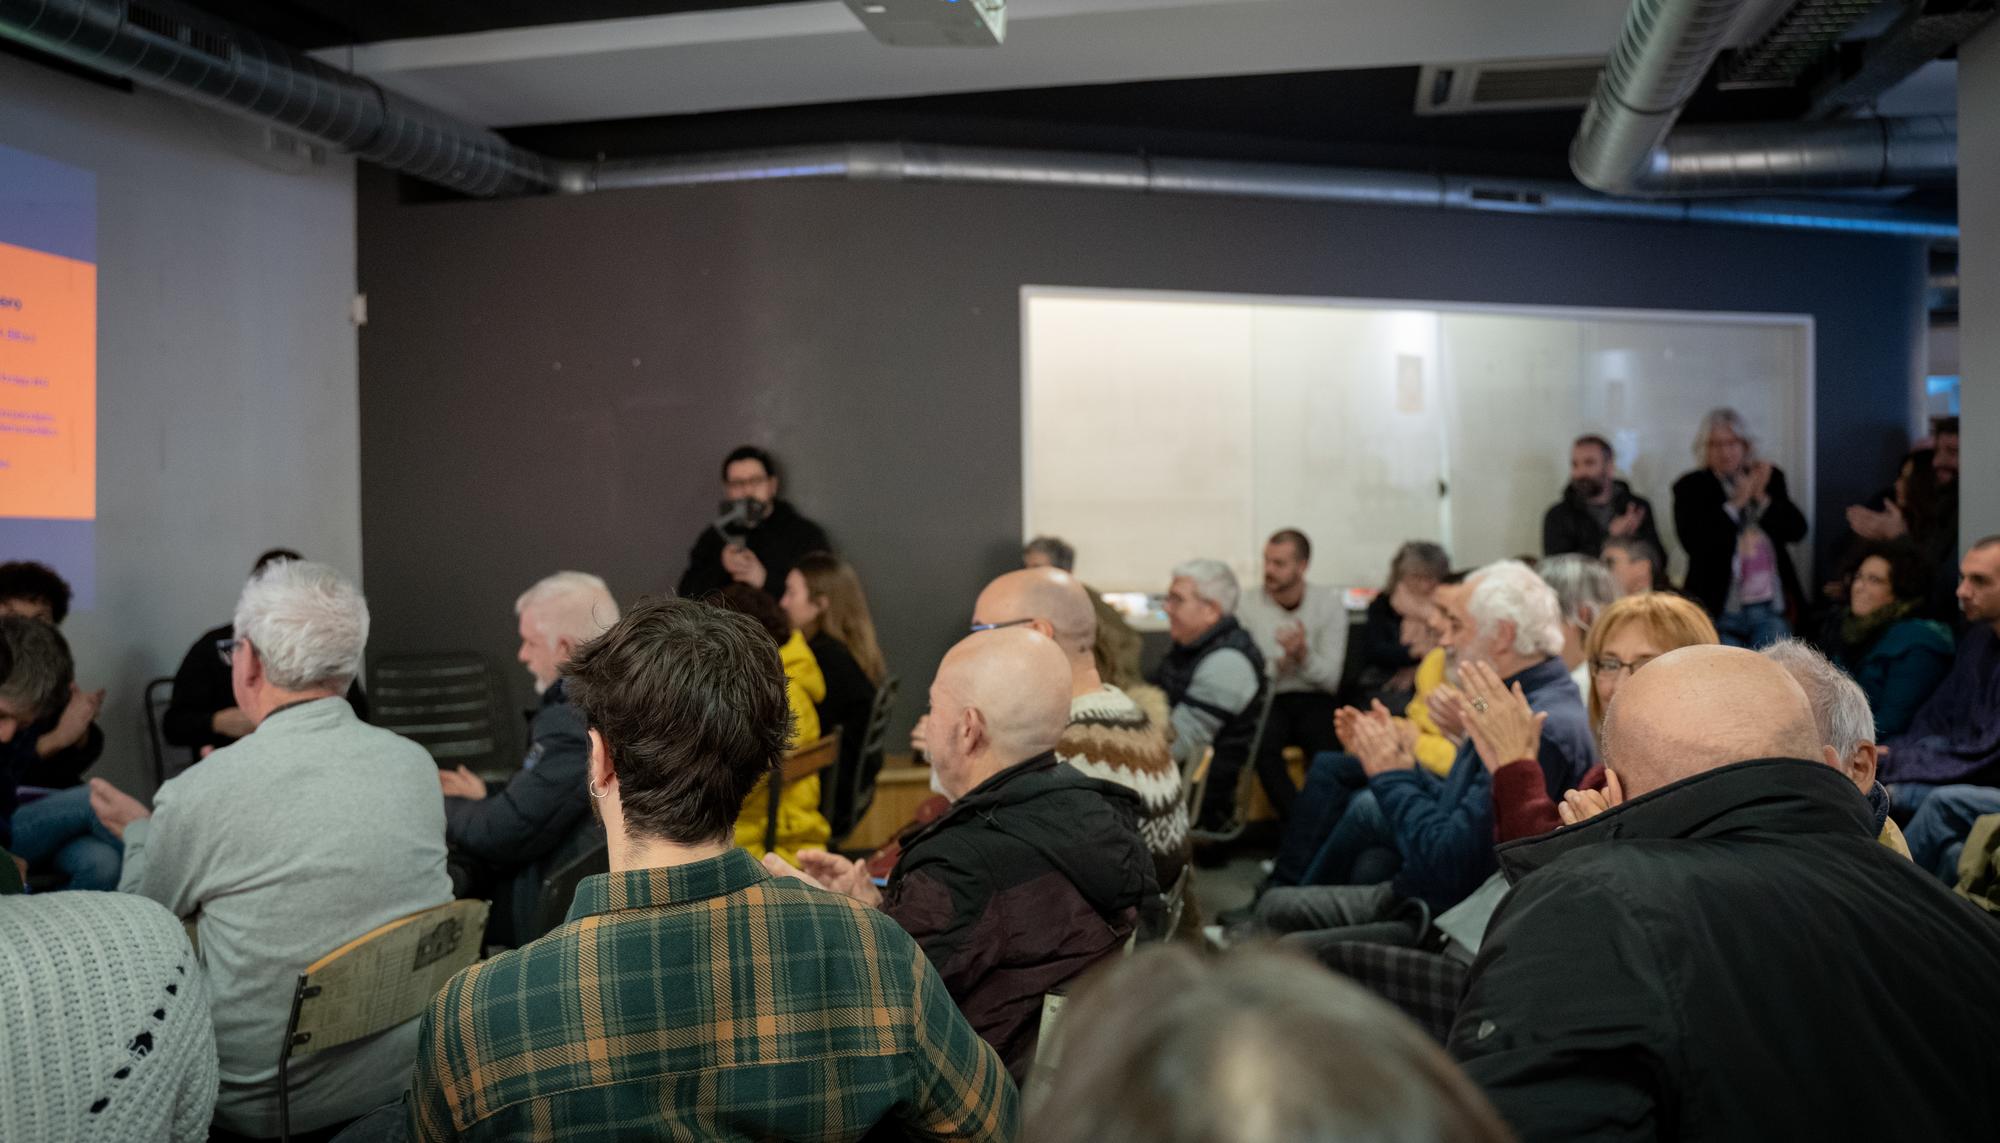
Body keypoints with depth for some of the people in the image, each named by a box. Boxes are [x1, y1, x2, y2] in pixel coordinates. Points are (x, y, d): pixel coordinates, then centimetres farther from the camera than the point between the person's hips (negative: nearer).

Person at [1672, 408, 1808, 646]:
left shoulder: (1770, 477, 11)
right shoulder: (1689, 487, 1)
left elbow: (1797, 531, 3)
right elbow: (1693, 542, -13)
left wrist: (1762, 498, -10)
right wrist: (1736, 503, -13)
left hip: (1771, 609, 3)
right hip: (1721, 611, -3)